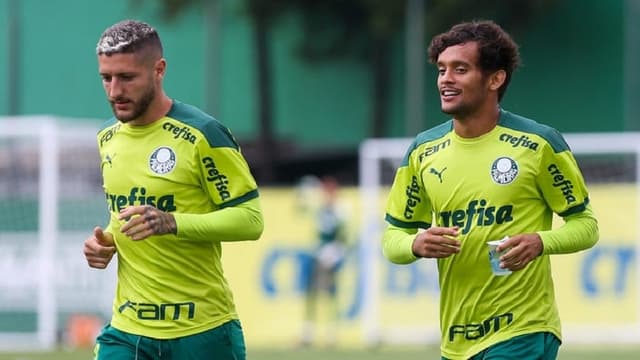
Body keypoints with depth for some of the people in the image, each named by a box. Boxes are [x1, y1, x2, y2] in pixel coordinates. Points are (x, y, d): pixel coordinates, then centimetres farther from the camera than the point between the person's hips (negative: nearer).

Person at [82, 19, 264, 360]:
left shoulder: (201, 135, -11)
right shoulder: (108, 139, 11)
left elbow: (251, 219, -12)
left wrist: (171, 223, -25)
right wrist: (106, 241, 4)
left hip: (201, 330, -5)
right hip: (126, 330, 5)